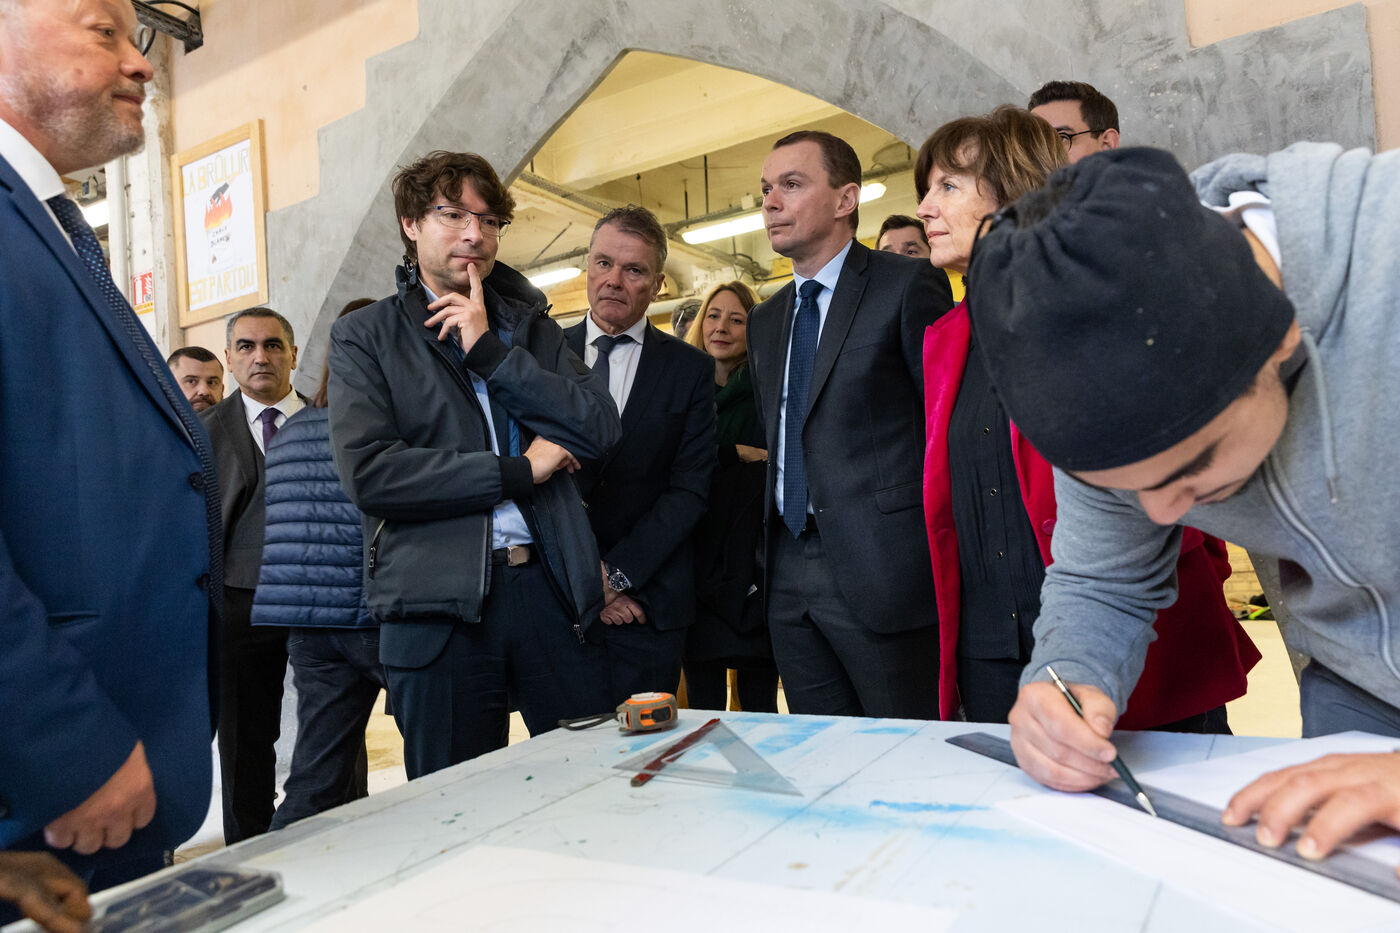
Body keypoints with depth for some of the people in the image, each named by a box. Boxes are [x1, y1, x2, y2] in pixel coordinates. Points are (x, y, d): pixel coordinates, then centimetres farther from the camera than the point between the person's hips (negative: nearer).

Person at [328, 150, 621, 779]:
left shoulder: (529, 325, 15)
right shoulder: (365, 336, 5)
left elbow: (601, 428, 0)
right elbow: (367, 471, -10)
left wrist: (489, 350, -7)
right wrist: (516, 472, -9)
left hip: (550, 583, 3)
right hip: (438, 604, -2)